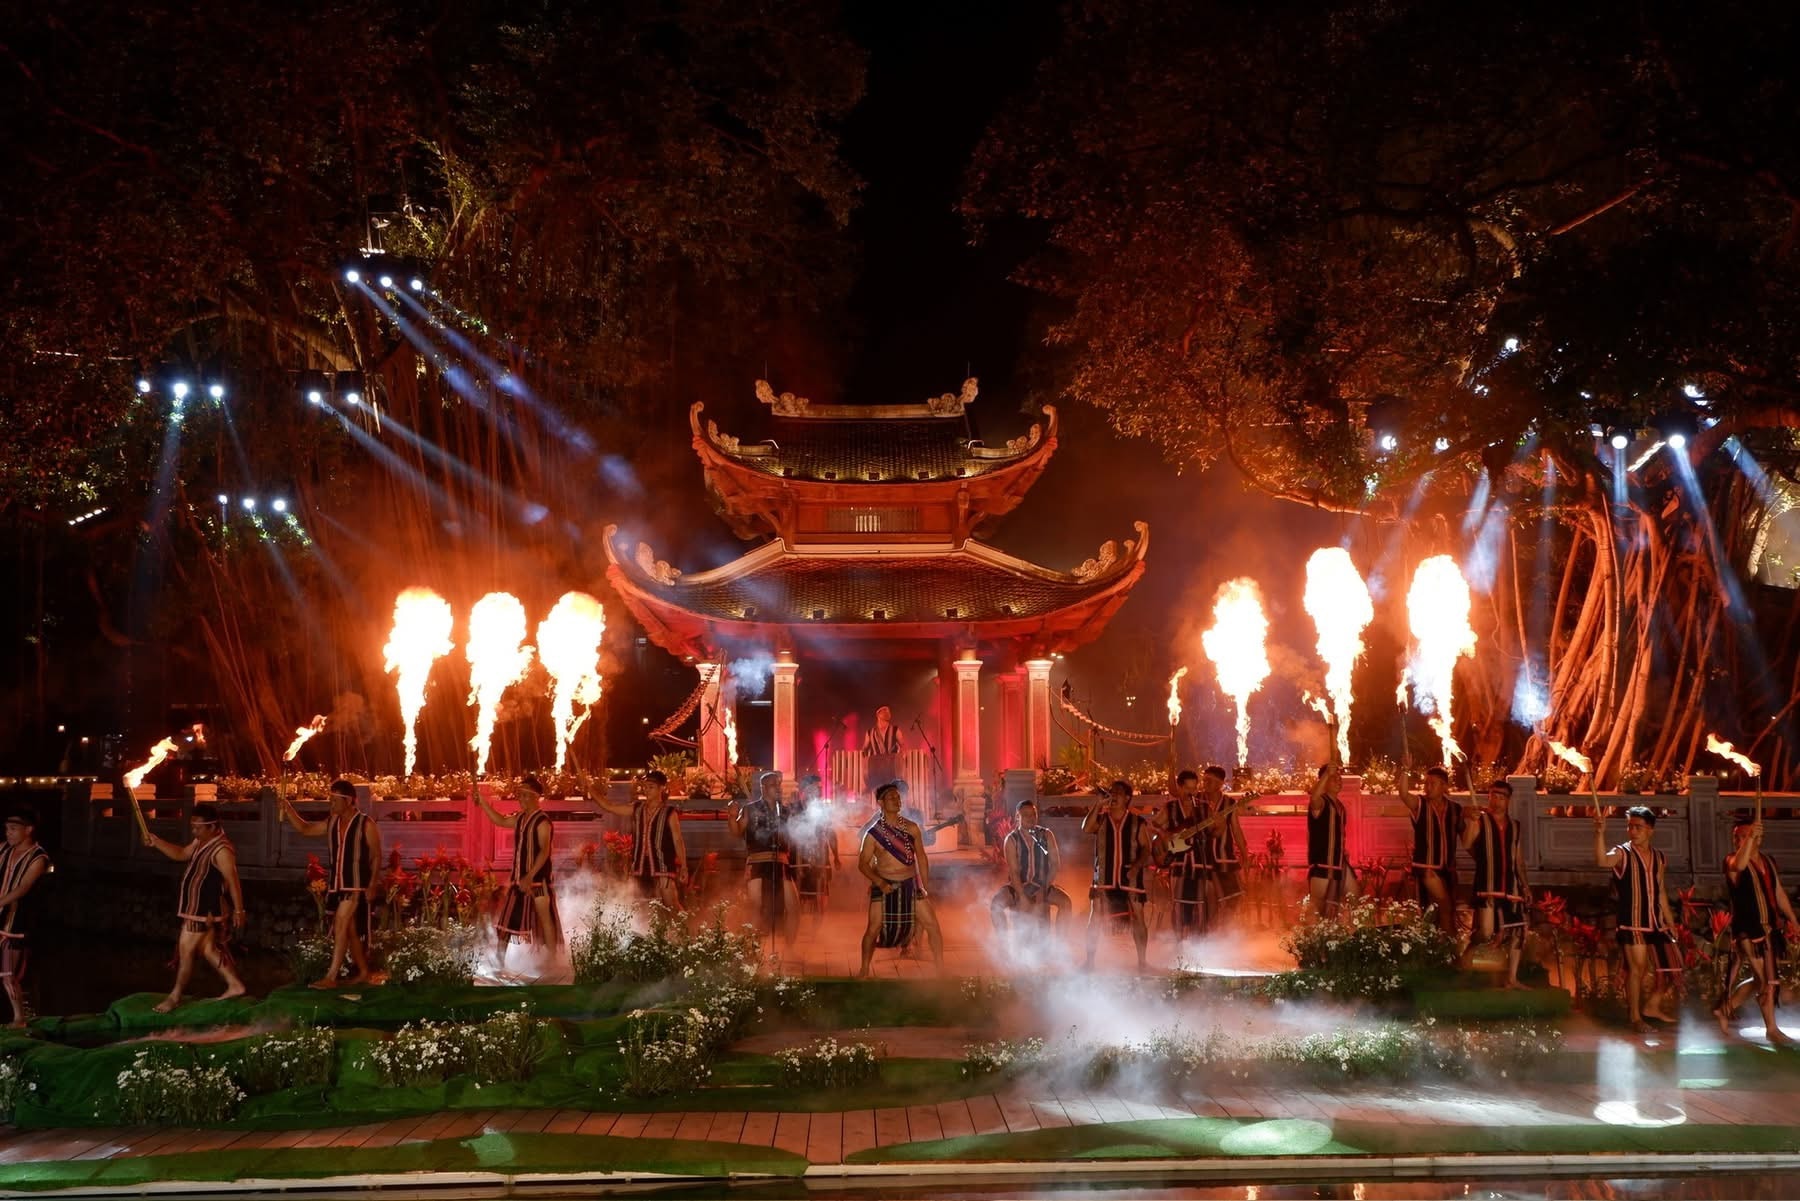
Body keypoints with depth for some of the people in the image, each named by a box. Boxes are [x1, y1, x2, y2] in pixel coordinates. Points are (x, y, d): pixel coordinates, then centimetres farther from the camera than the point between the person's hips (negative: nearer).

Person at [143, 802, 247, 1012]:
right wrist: (156, 842, 9)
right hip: (197, 908, 10)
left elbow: (233, 882, -22)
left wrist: (238, 911, -19)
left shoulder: (221, 850, -24)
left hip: (204, 910, -10)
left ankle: (175, 995, 12)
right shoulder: (202, 842, 7)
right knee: (207, 949, 16)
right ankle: (234, 985, 24)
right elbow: (181, 854, 21)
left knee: (185, 950, -1)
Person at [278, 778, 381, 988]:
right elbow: (304, 828, 18)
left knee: (341, 927, -13)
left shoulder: (366, 825, -9)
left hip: (355, 886, -7)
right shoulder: (332, 822, 10)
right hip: (335, 885, 7)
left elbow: (376, 857, -7)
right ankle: (363, 971, 24)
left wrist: (372, 885, -13)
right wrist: (288, 810, 3)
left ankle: (331, 977, -15)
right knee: (349, 930, 12)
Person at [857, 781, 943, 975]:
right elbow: (863, 863, -5)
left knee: (932, 925, -1)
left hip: (910, 885, 3)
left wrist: (926, 888, 7)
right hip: (884, 886, -3)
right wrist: (879, 882, -20)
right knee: (874, 930, -3)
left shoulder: (911, 828, 3)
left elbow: (921, 858, 10)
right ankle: (864, 971, 13)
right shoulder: (873, 833, -6)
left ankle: (941, 970, 10)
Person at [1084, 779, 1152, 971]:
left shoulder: (1138, 823, 4)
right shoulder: (1100, 820, 6)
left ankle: (1142, 961, 8)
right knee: (1094, 919, -3)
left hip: (1129, 879, -1)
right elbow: (1086, 829, -14)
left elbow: (1146, 849, 0)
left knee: (1138, 919, -3)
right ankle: (1090, 962, 4)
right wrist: (1098, 806, -16)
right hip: (1103, 880, 1)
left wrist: (1137, 865, -18)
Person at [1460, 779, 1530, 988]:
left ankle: (1511, 979, 12)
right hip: (1487, 886, -5)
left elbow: (1518, 858, 20)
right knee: (1486, 932, -18)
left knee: (1517, 932, 3)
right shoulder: (1480, 821, 0)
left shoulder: (1514, 826, 14)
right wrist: (1471, 821, -28)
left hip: (1511, 887, 5)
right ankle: (1469, 949, 15)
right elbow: (1466, 845, -16)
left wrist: (1525, 885, 14)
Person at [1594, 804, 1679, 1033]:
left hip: (1657, 922, 6)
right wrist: (1600, 833, -47)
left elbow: (1661, 892, 17)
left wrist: (1671, 923, 17)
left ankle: (1652, 1006, 28)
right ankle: (1636, 1017, 8)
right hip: (1633, 923, -6)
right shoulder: (1623, 854, -8)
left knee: (1671, 966, 10)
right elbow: (1601, 861, -32)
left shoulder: (1659, 857, 9)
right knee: (1637, 968, -4)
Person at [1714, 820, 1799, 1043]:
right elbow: (1739, 865, -35)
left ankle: (1725, 1008, 29)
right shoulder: (1732, 860, -9)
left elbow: (1779, 893, 18)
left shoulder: (1768, 862, 11)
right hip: (1748, 931, -7)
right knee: (1766, 980, -2)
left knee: (1762, 980, 14)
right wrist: (1749, 839, -41)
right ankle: (1771, 1029, 11)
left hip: (1770, 928, 7)